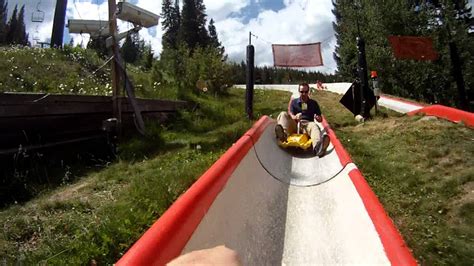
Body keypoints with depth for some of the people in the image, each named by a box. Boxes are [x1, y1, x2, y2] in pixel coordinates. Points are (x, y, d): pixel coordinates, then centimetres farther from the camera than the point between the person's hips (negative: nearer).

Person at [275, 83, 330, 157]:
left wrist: (318, 118, -9)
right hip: (294, 125, 1)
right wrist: (295, 117, -22)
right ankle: (283, 133, -56)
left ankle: (318, 147, -70)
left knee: (314, 126, -36)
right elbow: (290, 114, 2)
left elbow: (321, 119, 16)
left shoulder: (313, 103, 18)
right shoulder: (294, 102, 18)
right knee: (283, 114, -22)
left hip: (307, 124, -1)